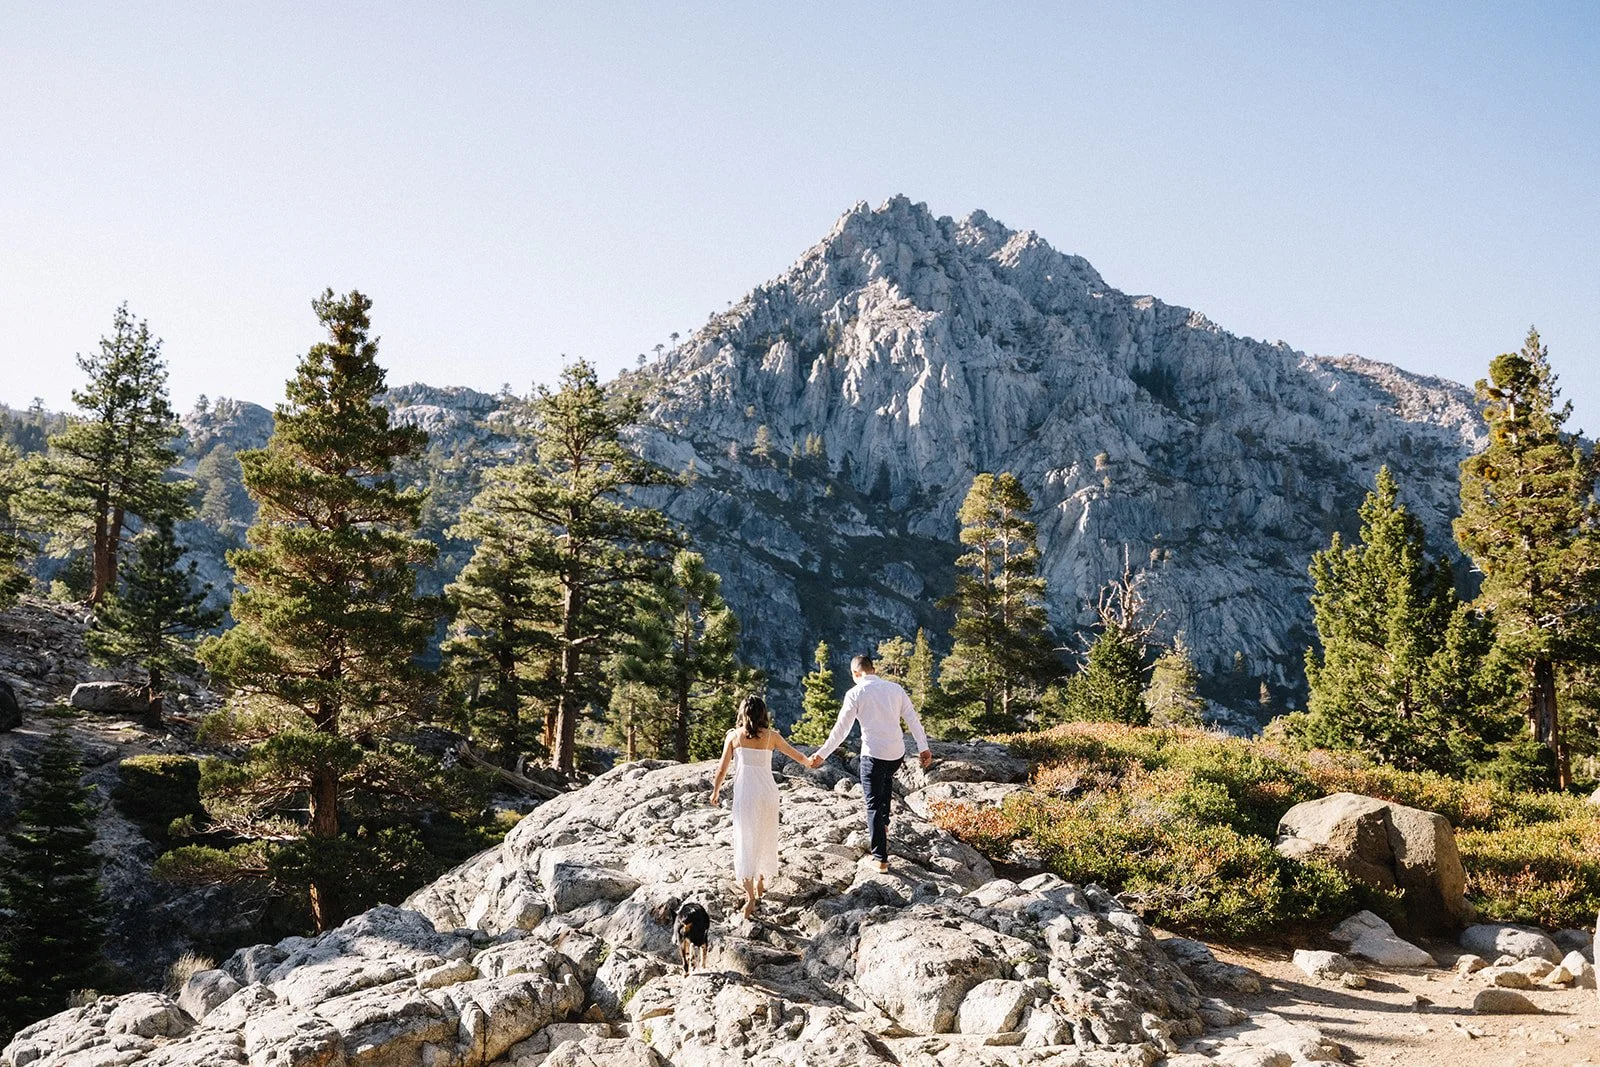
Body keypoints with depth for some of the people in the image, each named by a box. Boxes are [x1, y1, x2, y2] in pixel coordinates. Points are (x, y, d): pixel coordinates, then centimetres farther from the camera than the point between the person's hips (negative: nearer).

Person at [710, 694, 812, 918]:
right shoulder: (771, 736, 1)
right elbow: (797, 756, 11)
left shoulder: (734, 736, -1)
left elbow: (722, 769, 2)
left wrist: (715, 791, 18)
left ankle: (750, 895, -11)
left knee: (746, 841, 1)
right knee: (765, 839, 20)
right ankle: (760, 885, 34)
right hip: (768, 792, 1)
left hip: (744, 793, -1)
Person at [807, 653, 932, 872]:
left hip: (873, 755, -5)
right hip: (897, 754, 5)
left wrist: (822, 754, -1)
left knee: (873, 806, 3)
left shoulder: (855, 693, -6)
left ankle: (881, 858, 3)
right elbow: (913, 719, 5)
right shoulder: (895, 688, 6)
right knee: (886, 780, 37)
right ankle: (884, 824, 35)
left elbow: (841, 729, -7)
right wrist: (923, 748, 10)